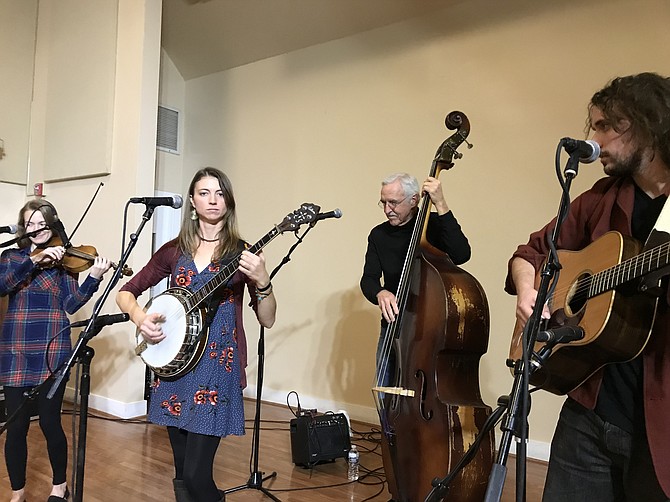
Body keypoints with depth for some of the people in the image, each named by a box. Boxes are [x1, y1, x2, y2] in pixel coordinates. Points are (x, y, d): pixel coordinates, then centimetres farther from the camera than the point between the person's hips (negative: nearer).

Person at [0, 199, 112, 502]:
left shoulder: (61, 260, 5)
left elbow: (71, 304, -6)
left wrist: (94, 278, -20)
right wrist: (34, 260, -20)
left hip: (51, 351, -1)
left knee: (49, 422, 1)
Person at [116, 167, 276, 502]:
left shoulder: (241, 253, -2)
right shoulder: (174, 250, 6)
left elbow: (268, 319, -5)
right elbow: (125, 293, 12)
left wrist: (261, 282, -23)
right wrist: (140, 317, -9)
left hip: (217, 367, -3)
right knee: (182, 474, 11)